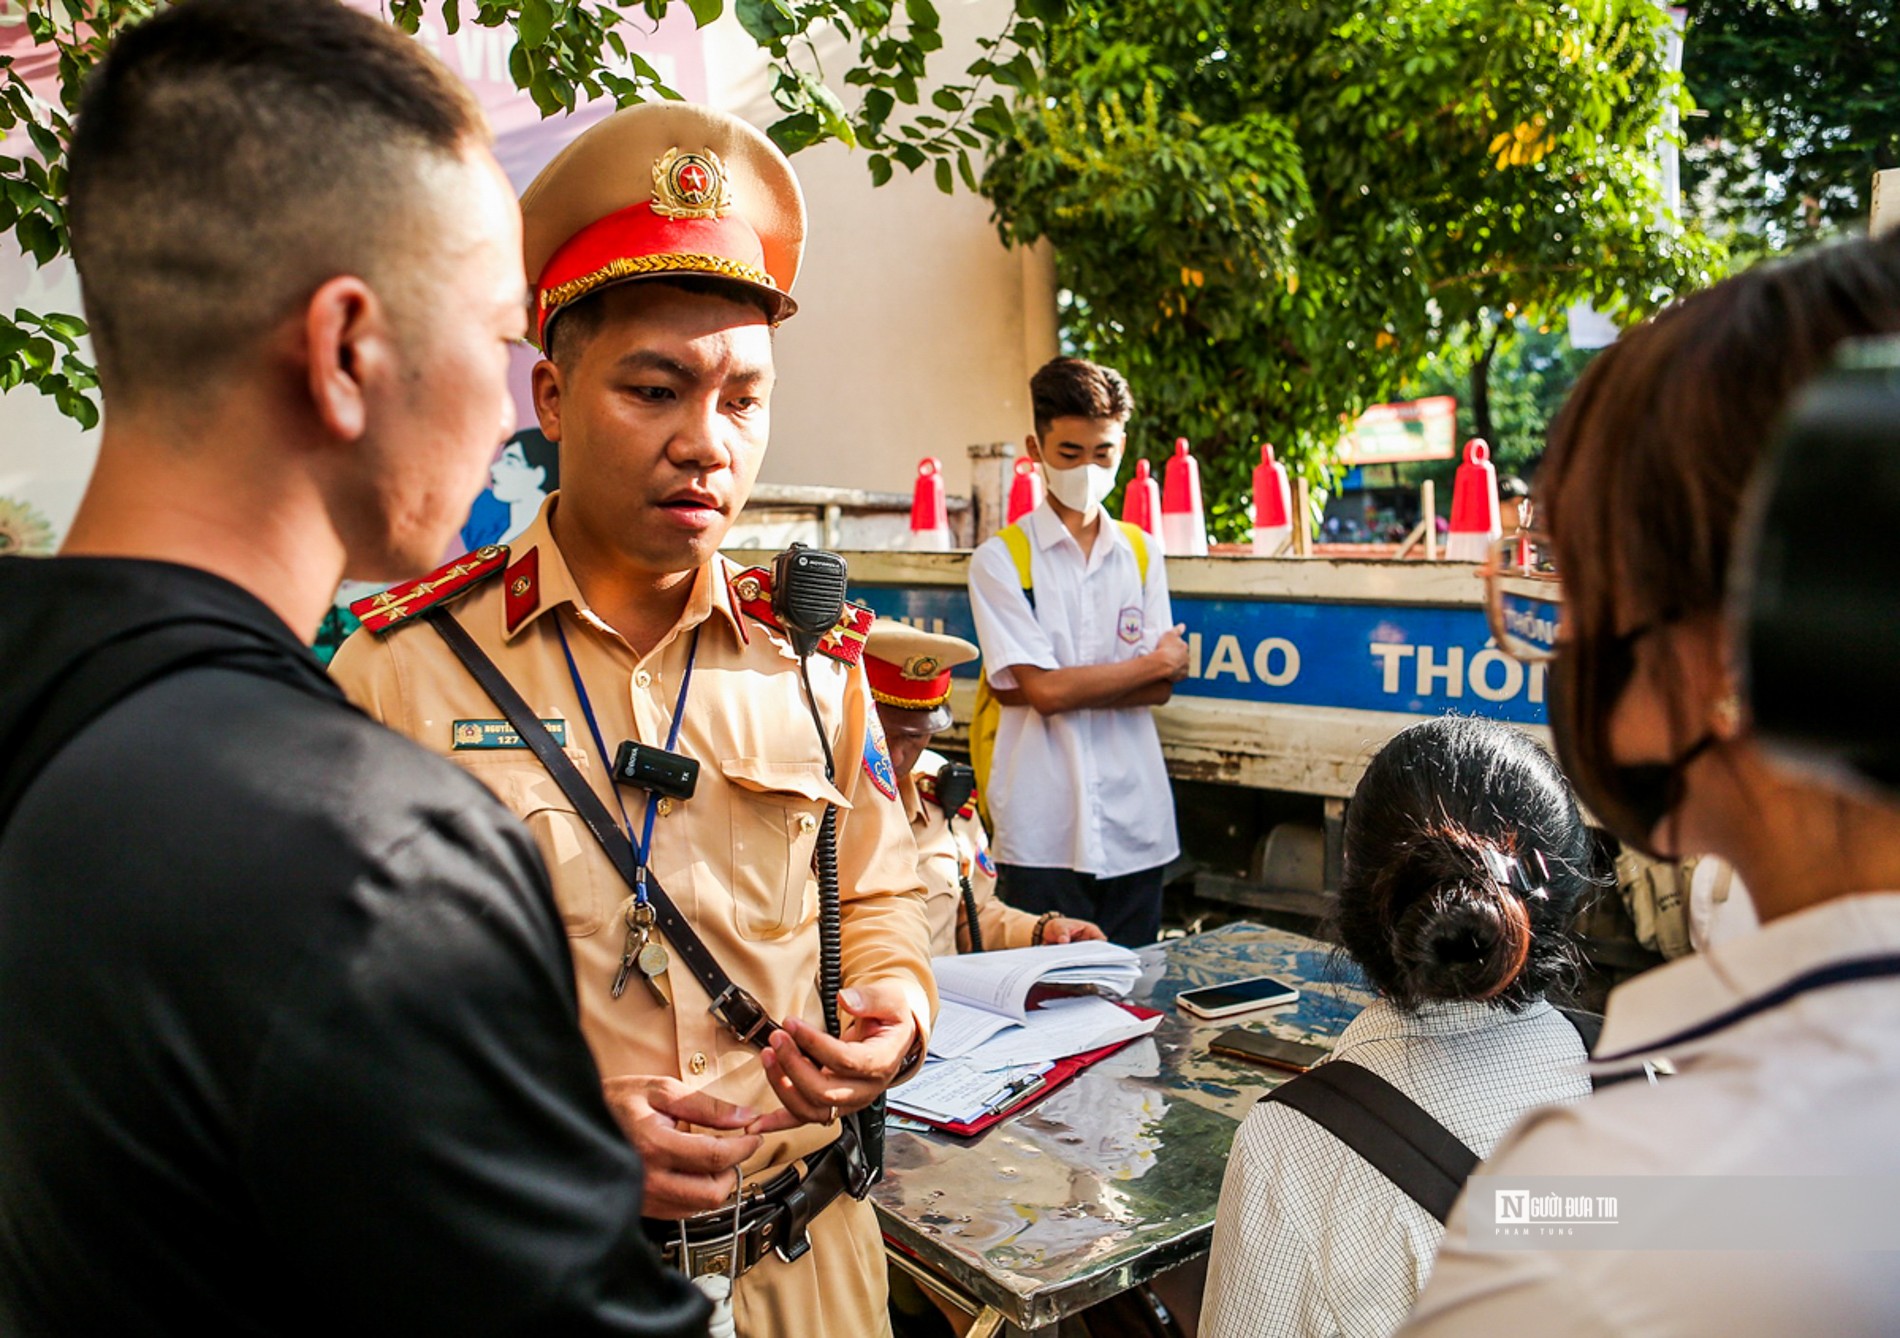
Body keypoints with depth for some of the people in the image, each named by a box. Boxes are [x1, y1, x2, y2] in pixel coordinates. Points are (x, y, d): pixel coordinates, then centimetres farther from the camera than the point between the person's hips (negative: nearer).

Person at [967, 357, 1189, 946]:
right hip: (1043, 832, -4)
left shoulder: (1141, 554, 11)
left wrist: (1067, 686, -10)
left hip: (1136, 827, 4)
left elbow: (1159, 689, 3)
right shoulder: (1000, 559, -2)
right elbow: (1043, 690, -11)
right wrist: (1155, 662, -3)